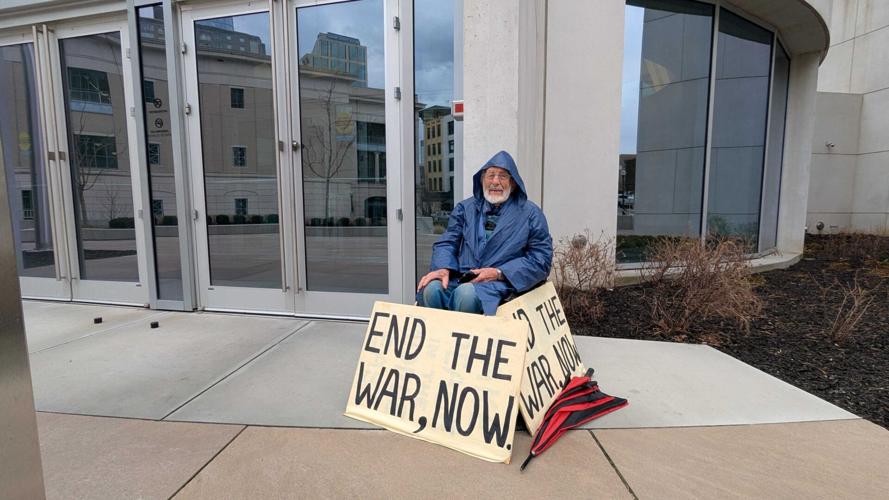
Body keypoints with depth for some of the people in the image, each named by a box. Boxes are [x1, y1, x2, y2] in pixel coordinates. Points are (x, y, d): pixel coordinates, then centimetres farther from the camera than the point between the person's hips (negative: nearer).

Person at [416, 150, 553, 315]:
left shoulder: (530, 214, 10)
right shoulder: (465, 208, 19)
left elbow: (541, 259, 3)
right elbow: (447, 243, 13)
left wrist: (498, 273, -9)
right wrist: (443, 268, -11)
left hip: (500, 283, -3)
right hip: (458, 277, 3)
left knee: (466, 293, -35)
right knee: (432, 289, -30)